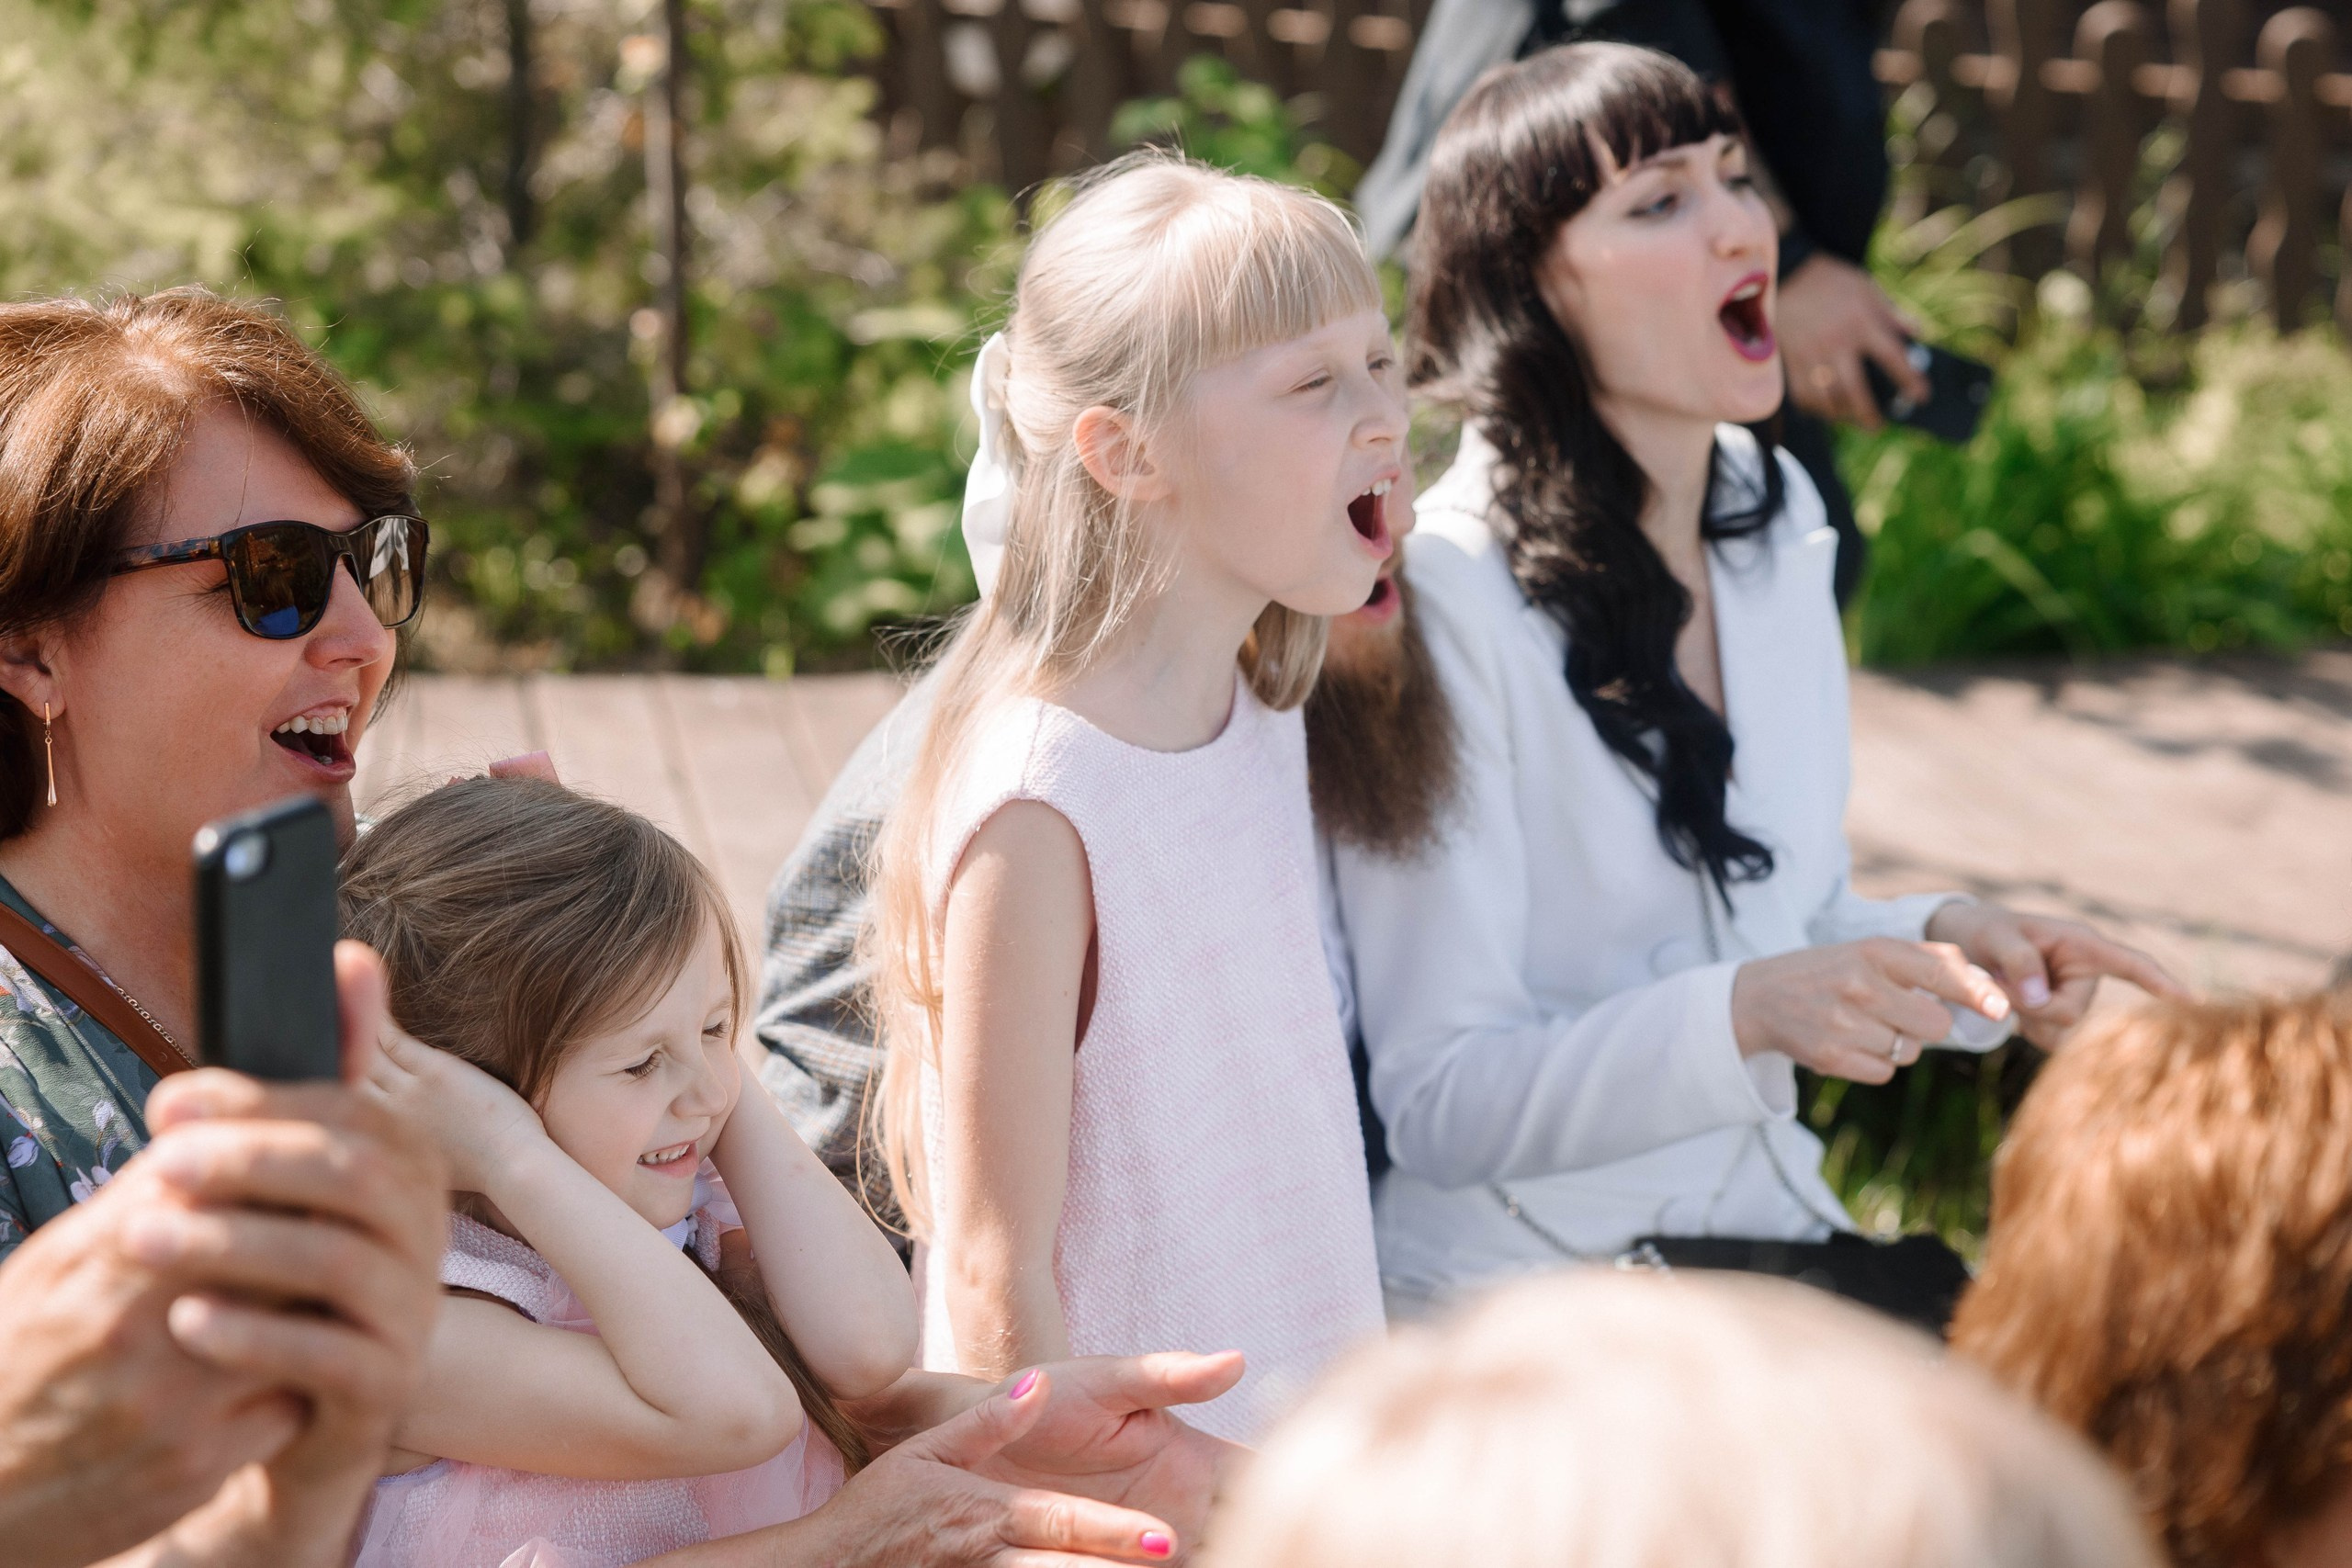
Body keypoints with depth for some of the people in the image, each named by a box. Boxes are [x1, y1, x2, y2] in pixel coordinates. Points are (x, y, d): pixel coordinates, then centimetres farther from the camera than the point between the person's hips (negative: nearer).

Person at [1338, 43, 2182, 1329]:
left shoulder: (1777, 517, 8)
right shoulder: (1445, 596, -17)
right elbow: (1439, 1107, -17)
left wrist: (1945, 941, -2)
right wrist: (1751, 1011, -29)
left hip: (1768, 1225, 7)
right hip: (1530, 1271, -7)